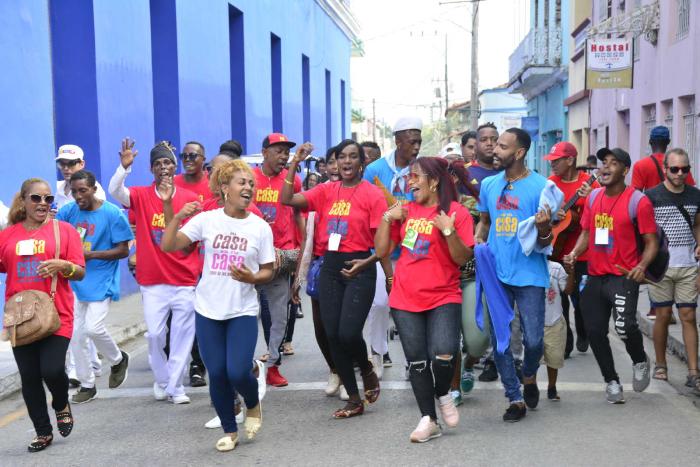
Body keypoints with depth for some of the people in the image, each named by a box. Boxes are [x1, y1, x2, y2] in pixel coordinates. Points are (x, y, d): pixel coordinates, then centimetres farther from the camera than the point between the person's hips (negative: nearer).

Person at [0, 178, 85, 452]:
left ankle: (61, 405, 21)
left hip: (56, 314, -3)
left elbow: (80, 273, -1)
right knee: (29, 377, 6)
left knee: (52, 369, -14)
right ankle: (43, 432, 24)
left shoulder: (64, 230, 0)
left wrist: (64, 265, -20)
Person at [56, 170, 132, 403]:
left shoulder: (112, 213, -10)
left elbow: (123, 250, -9)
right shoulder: (67, 212, 2)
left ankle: (118, 360, 16)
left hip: (101, 282, -5)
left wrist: (91, 255, -19)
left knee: (93, 328, -16)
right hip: (74, 281, 5)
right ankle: (87, 385, 21)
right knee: (76, 334, 6)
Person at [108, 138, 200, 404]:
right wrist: (124, 166, -31)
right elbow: (114, 191, -15)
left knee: (182, 336, 4)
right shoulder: (141, 196, 2)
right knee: (155, 334, 2)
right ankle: (161, 380, 25)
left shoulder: (189, 198, 3)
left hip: (185, 280, 0)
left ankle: (175, 386, 17)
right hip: (152, 281, 0)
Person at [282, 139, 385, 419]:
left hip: (359, 268, -5)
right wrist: (295, 164, -4)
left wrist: (367, 262, -22)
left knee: (348, 333, -15)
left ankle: (367, 370, 21)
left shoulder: (372, 194, -5)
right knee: (332, 335, 4)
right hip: (330, 266, 5)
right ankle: (354, 401, 18)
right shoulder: (326, 191, 8)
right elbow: (287, 199, 1)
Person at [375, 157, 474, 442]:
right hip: (405, 299, 4)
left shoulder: (457, 212, -4)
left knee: (444, 354, -21)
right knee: (417, 361, 5)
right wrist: (387, 218, -1)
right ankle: (428, 419, 18)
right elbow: (382, 251, 9)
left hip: (443, 298, -4)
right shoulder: (406, 211, 9)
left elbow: (462, 259, -9)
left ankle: (442, 394, 11)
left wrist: (449, 230, -22)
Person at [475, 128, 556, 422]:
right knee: (498, 339, 4)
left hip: (529, 274, -4)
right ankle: (515, 399, 18)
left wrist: (544, 227, -27)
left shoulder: (541, 186, -6)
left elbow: (544, 242, -5)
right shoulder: (489, 185, 8)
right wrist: (476, 242, 2)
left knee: (533, 340, -3)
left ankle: (529, 377, 31)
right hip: (495, 273, 4)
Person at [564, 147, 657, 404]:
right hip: (595, 277, 6)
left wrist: (642, 265, -24)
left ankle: (640, 361, 11)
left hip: (623, 276, -6)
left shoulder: (639, 201, -9)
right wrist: (574, 254, -2)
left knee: (625, 326, -24)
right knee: (595, 331, 7)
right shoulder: (593, 197, 8)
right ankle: (611, 381, 27)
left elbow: (651, 242, -7)